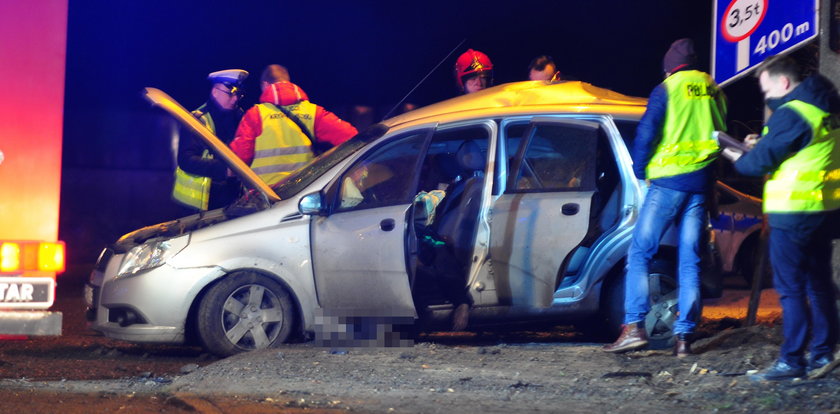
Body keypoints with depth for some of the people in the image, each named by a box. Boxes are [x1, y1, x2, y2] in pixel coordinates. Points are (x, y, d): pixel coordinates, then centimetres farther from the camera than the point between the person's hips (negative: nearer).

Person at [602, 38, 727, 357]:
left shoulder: (667, 90, -3)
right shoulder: (714, 92, 13)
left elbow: (646, 133, -7)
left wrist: (639, 169, 6)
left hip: (668, 181, -5)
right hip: (701, 185, 5)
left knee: (639, 253, -2)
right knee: (689, 261, 6)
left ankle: (634, 326, -14)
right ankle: (684, 336, 1)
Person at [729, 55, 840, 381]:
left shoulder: (792, 113, -17)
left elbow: (761, 161, -16)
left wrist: (736, 159, 4)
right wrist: (761, 146, 12)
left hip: (794, 211, -9)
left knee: (790, 287, -6)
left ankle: (791, 360, -7)